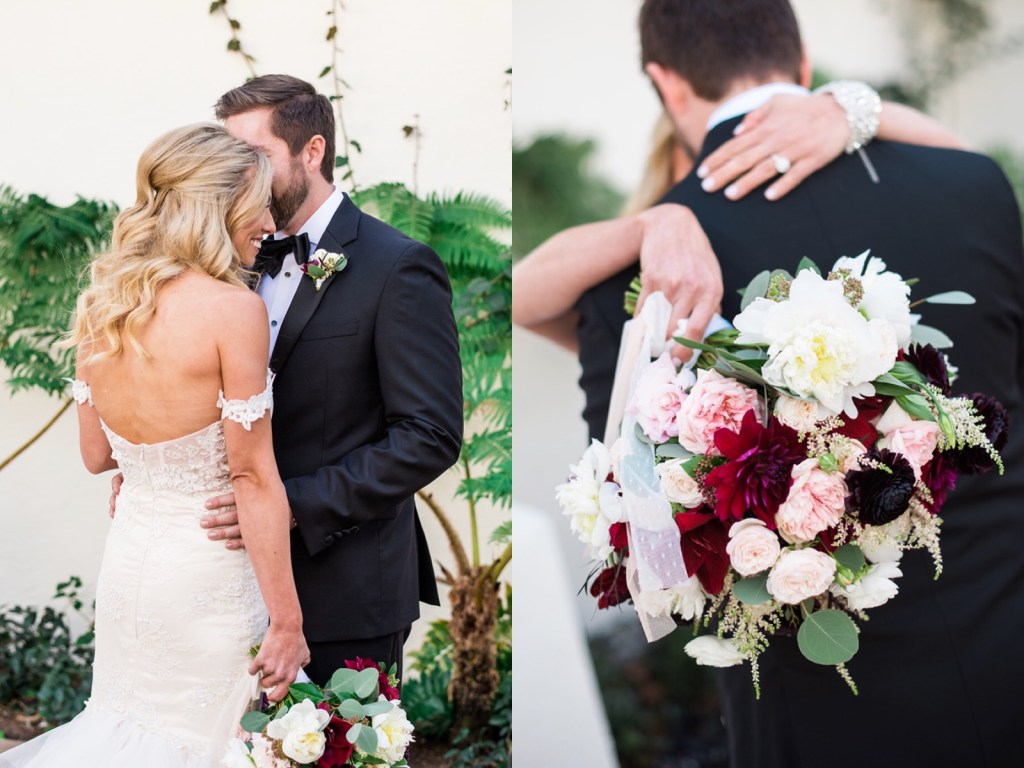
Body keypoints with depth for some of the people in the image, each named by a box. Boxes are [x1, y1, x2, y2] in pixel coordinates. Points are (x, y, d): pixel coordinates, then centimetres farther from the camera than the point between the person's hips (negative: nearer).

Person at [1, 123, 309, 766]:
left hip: (126, 561, 6)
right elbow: (253, 477, -16)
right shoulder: (233, 308, -16)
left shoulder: (100, 304, 3)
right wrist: (287, 622, -12)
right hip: (206, 570, -6)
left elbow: (96, 455, 11)